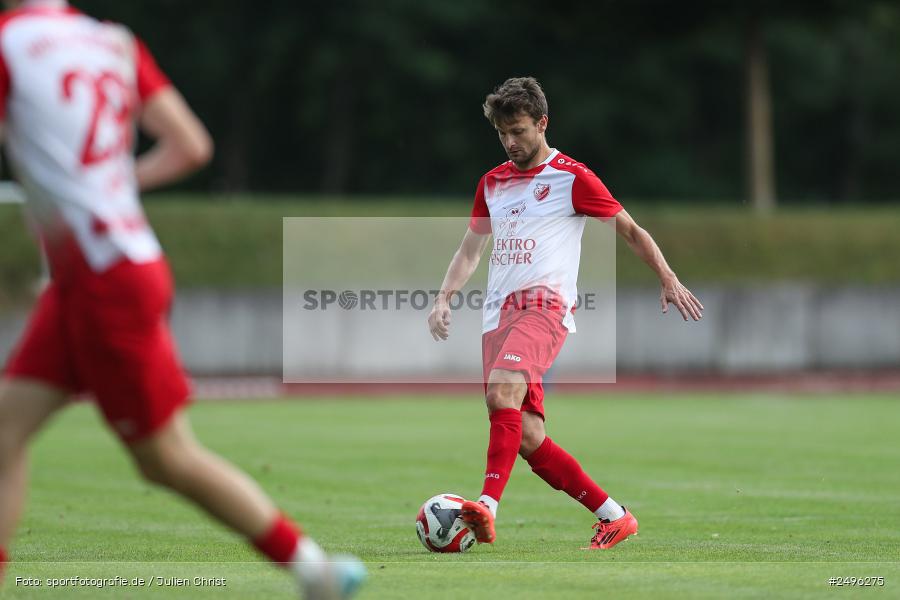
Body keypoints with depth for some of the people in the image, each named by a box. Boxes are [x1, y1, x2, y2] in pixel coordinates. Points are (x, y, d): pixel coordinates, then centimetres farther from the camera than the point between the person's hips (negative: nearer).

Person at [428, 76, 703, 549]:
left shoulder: (572, 177, 3)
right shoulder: (492, 183, 20)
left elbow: (630, 231, 8)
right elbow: (470, 249, 25)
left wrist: (668, 280, 0)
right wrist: (443, 299, 10)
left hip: (545, 304, -6)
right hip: (498, 314, 6)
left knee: (503, 390, -33)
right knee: (528, 439, -2)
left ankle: (488, 508, -44)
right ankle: (613, 516, 10)